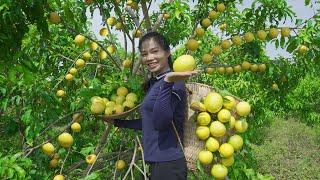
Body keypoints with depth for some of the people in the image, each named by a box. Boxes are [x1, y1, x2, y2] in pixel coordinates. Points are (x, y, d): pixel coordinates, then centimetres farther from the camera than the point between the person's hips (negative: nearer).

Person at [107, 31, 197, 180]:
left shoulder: (174, 82, -15)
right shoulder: (152, 84, 9)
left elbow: (160, 123, -27)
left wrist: (167, 81, -36)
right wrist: (117, 122, 25)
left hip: (168, 164, -8)